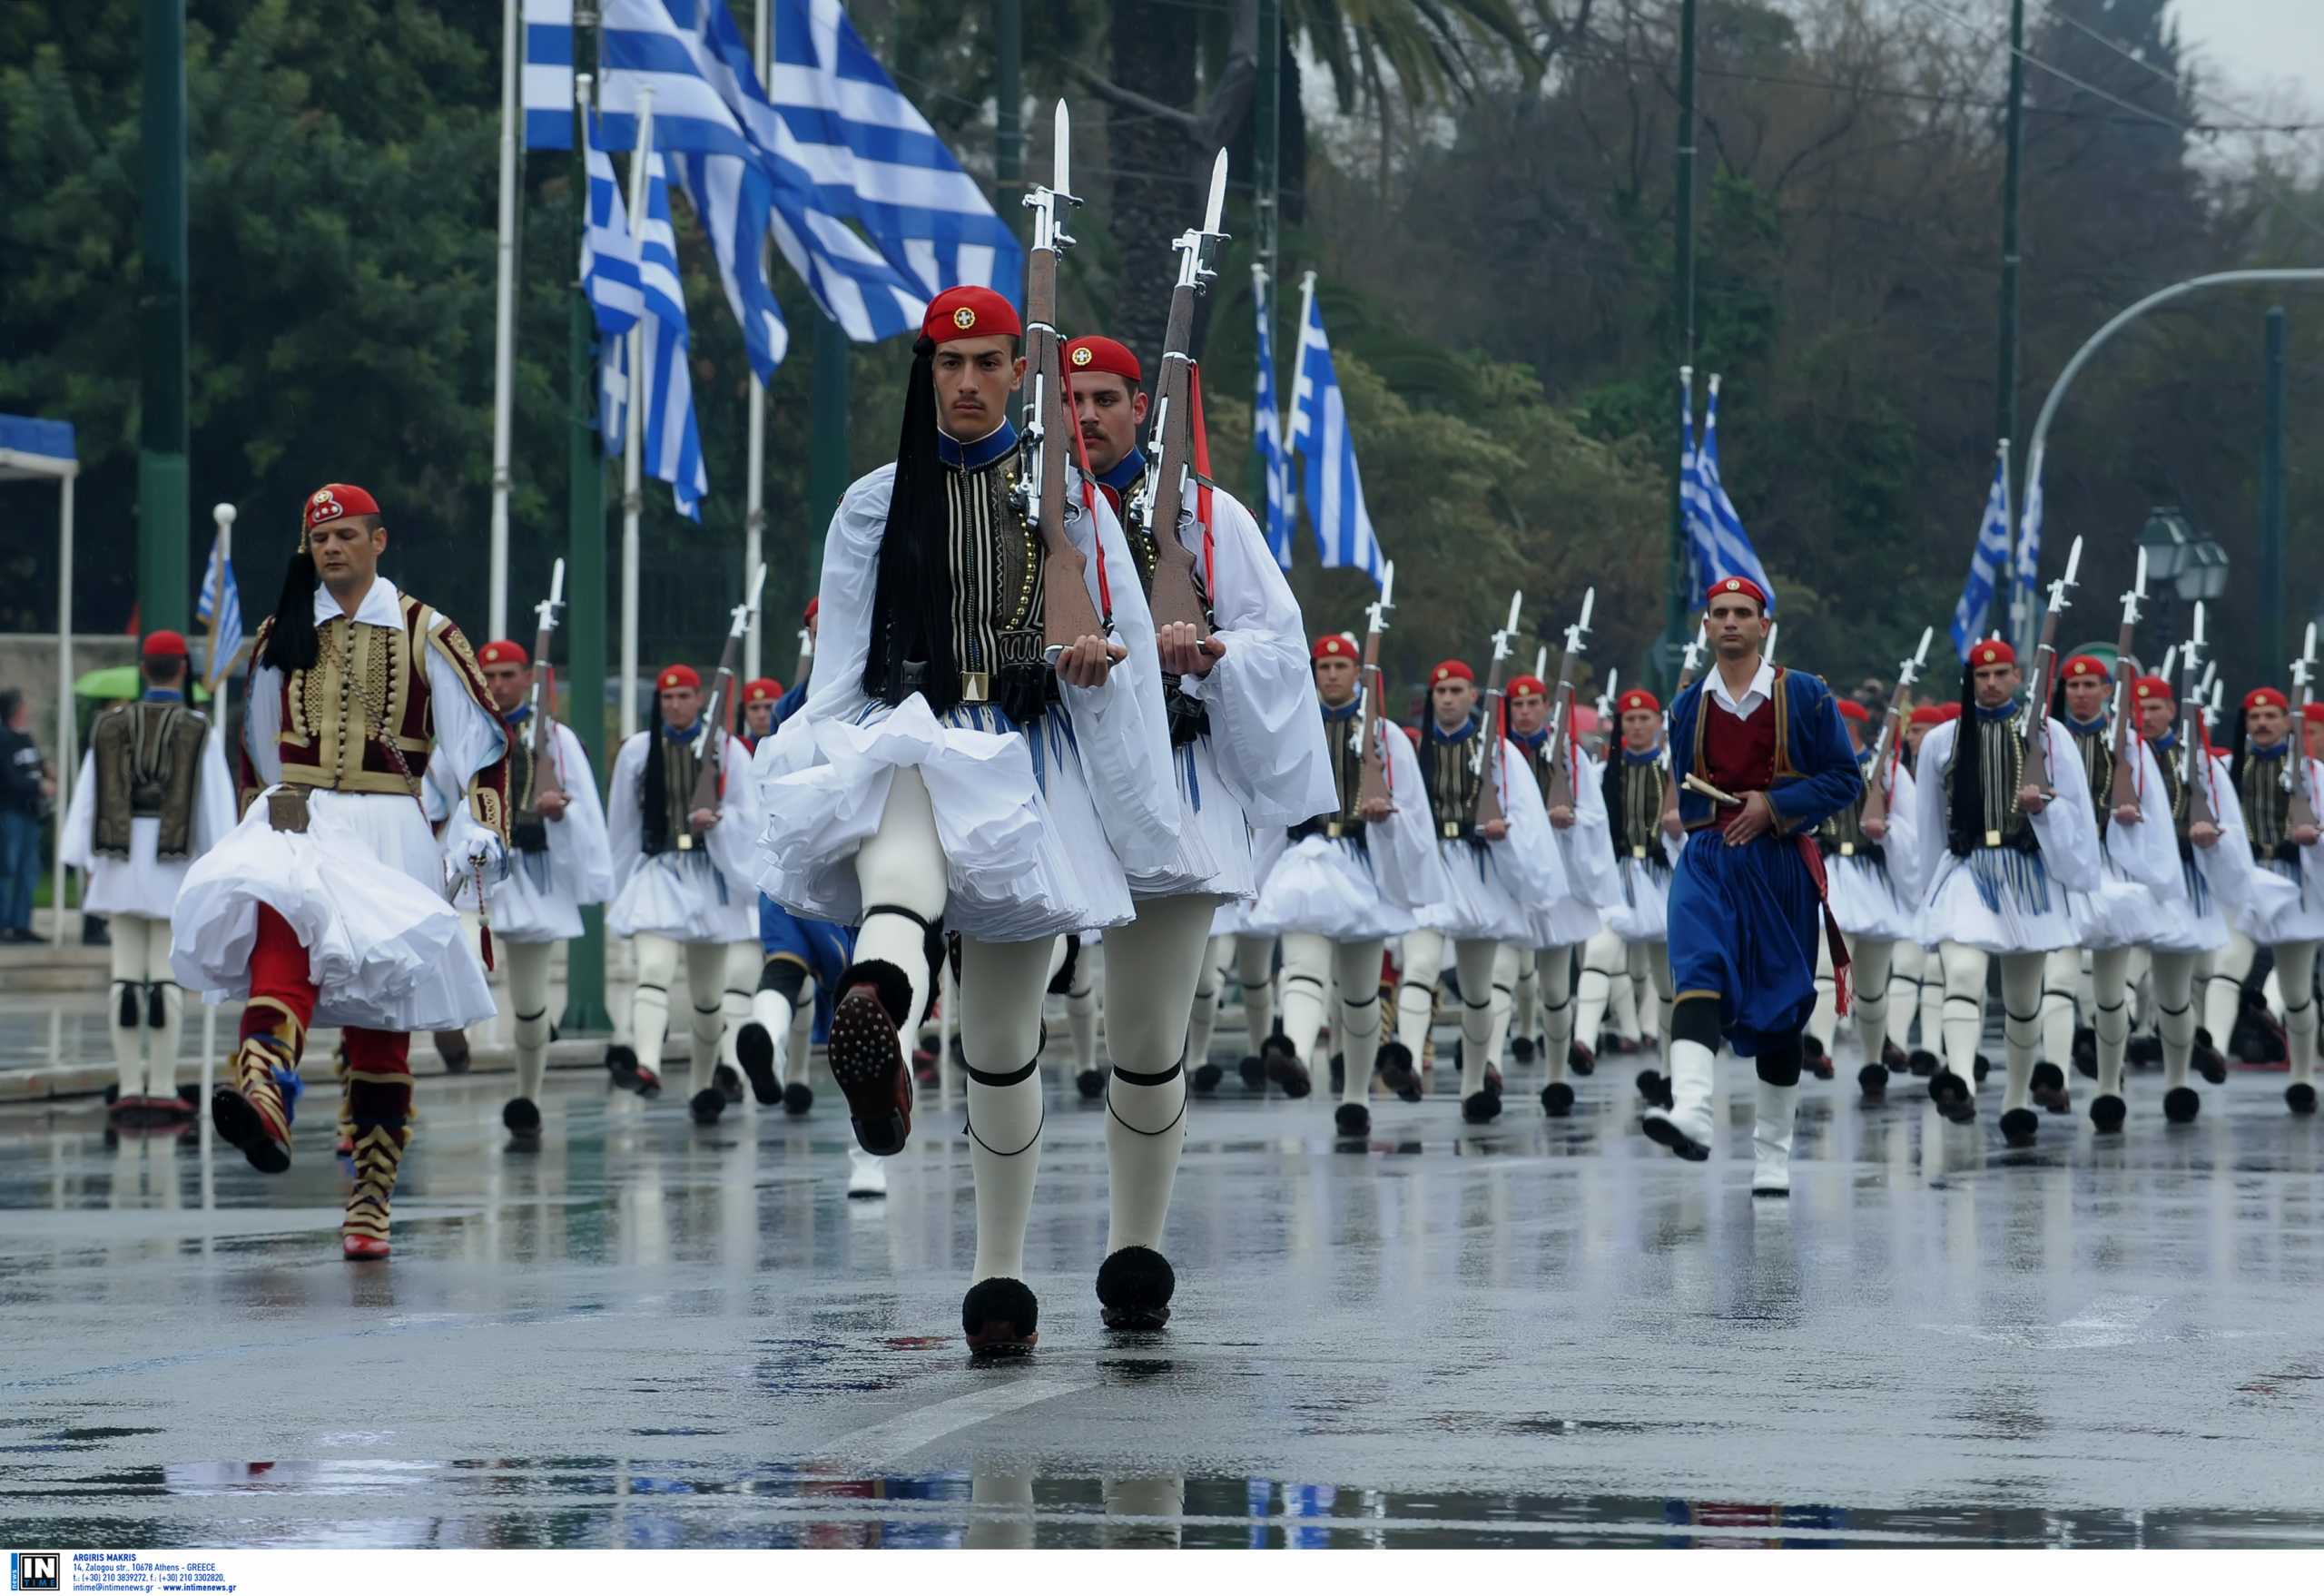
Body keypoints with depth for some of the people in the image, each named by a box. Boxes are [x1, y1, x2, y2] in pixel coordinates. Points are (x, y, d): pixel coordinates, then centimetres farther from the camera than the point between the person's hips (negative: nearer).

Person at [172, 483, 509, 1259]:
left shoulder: (424, 634, 6)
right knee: (280, 914, -35)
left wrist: (481, 831, -5)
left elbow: (480, 737, 5)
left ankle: (370, 1199, 8)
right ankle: (266, 1092, -59)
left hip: (390, 831, 0)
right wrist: (259, 826, 30)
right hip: (299, 818, 0)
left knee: (380, 1021, 0)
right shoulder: (280, 638, 14)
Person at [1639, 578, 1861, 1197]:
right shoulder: (1688, 707, 11)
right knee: (1697, 967, -26)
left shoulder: (1805, 697, 1)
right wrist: (1704, 807, 2)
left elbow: (1846, 779, -1)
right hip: (1707, 860, 1)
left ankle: (1772, 1157, 18)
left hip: (1781, 864, -1)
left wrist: (1773, 805, -12)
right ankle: (1691, 1111, -44)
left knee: (1779, 1010, 6)